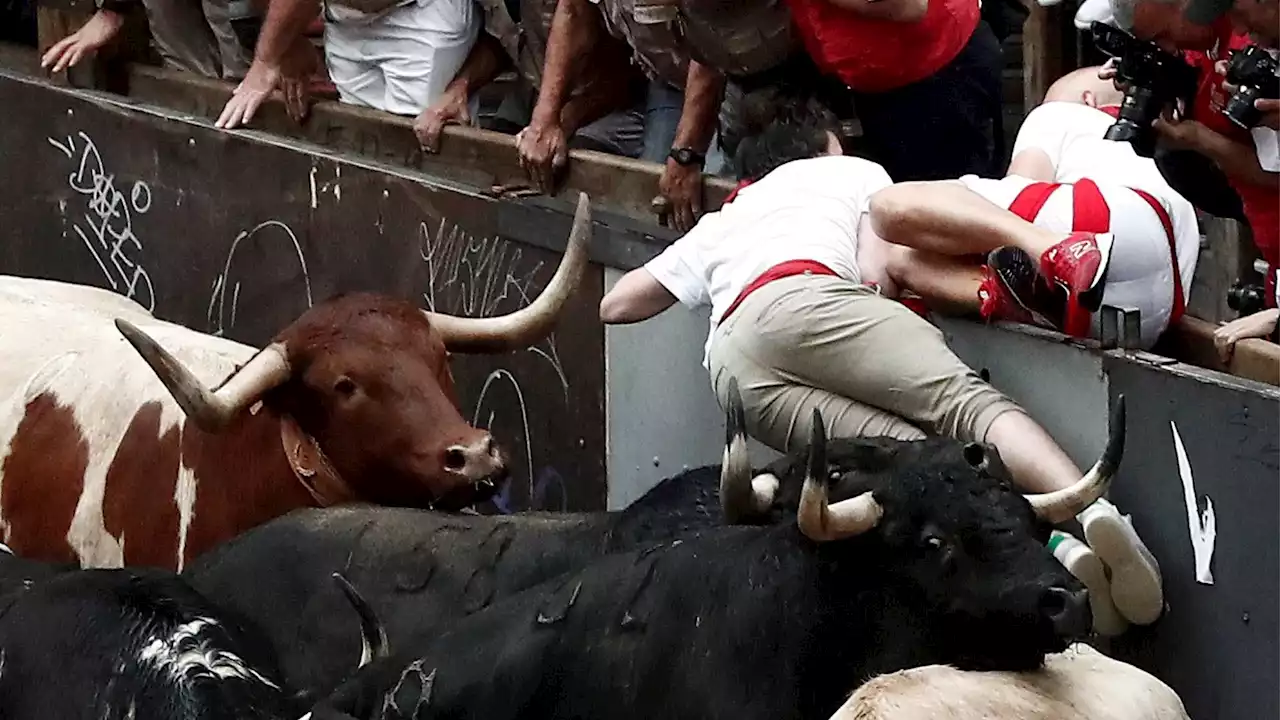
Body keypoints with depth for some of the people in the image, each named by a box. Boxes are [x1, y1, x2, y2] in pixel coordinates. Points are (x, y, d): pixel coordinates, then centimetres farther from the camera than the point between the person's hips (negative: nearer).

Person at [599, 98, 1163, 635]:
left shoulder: (720, 222, 42)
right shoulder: (854, 171, 33)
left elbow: (617, 304, 47)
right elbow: (874, 272, 14)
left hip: (732, 365, 3)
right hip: (807, 297, -3)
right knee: (964, 400, -19)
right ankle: (1090, 507, -50)